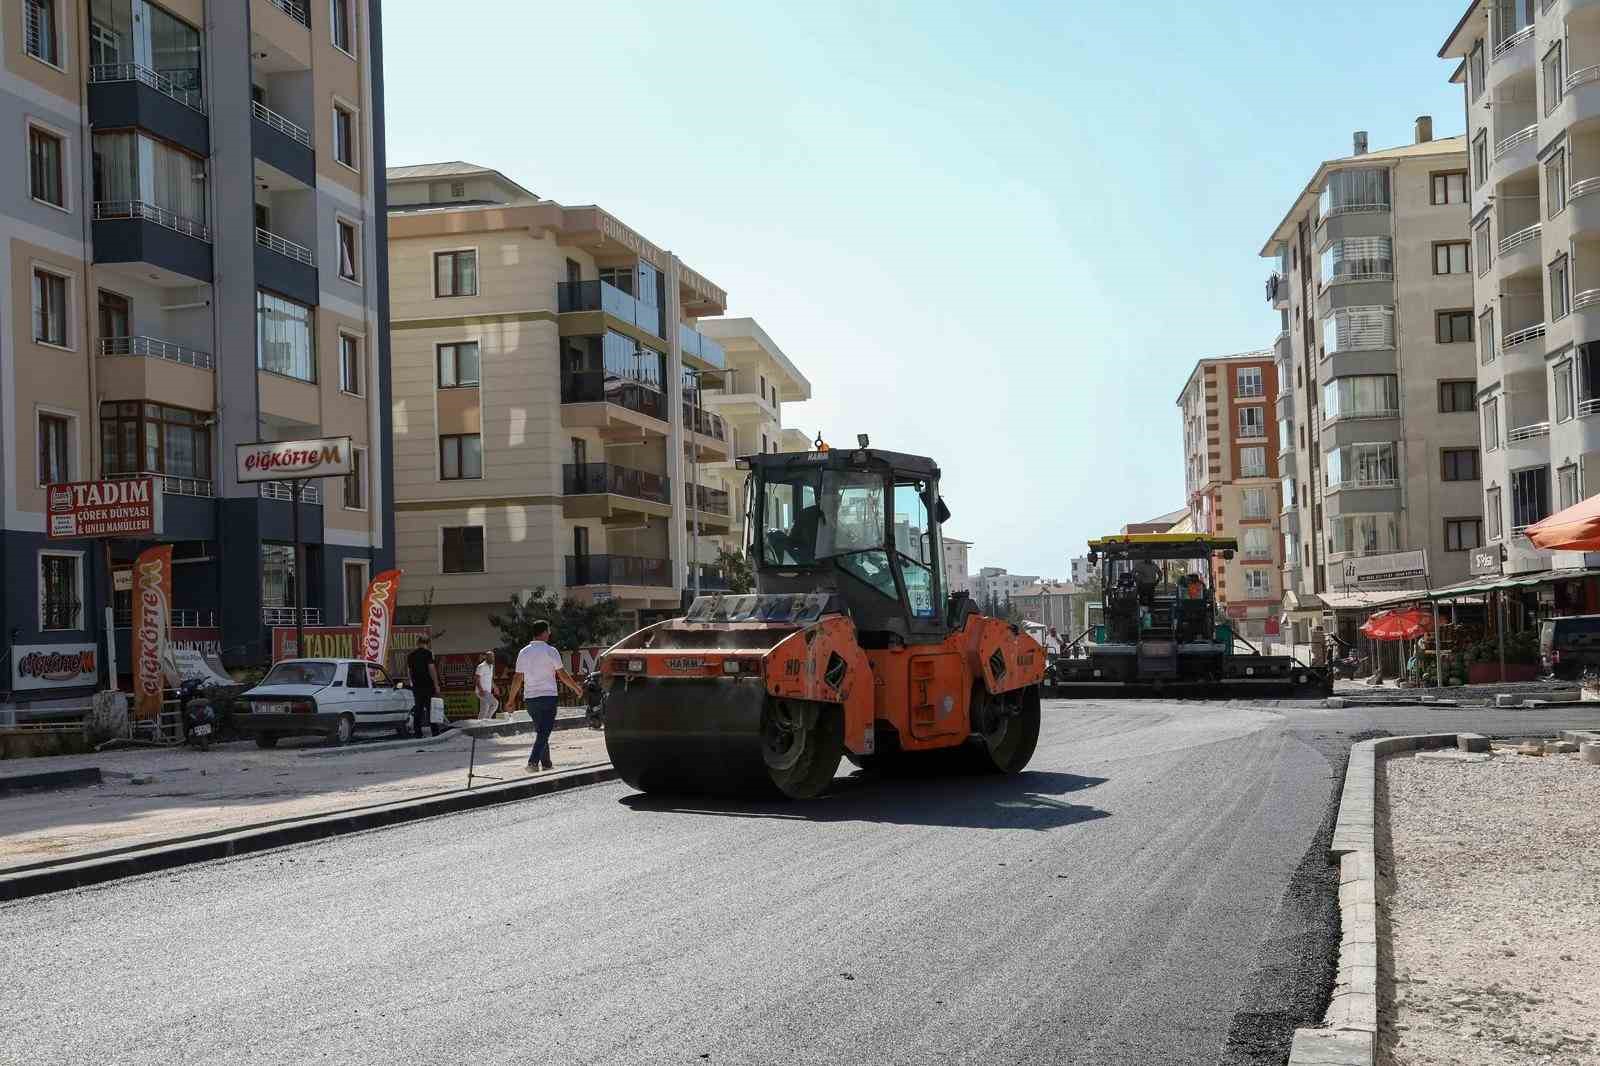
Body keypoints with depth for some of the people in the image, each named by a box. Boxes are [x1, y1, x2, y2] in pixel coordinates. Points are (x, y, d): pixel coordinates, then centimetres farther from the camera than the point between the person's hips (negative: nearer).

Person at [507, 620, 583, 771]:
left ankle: (546, 764, 20)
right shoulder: (550, 651, -7)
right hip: (548, 696, -5)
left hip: (529, 698, 5)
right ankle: (533, 761, -22)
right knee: (544, 733, -7)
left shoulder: (523, 652, 6)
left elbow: (518, 678, 6)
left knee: (541, 732, 16)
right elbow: (562, 675, -5)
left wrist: (511, 698, 15)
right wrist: (577, 688, 9)